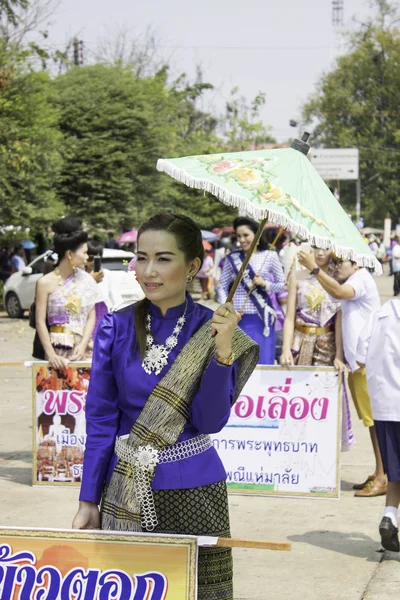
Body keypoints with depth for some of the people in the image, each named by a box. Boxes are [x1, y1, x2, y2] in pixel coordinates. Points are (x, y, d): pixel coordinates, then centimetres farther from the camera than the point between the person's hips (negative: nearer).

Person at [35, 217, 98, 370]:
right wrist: (50, 354, -13)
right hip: (59, 350, -2)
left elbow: (91, 316, 5)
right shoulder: (45, 283, -2)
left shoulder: (86, 280, 7)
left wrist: (83, 345, -9)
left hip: (84, 348, 3)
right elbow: (40, 322, -4)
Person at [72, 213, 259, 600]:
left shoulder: (212, 329, -5)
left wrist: (222, 352, -22)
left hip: (193, 494, -1)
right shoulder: (116, 327, -3)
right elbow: (101, 419, 1)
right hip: (125, 493, 1)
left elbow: (210, 421, -10)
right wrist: (88, 501, 0)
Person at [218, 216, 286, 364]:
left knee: (262, 362, 1)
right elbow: (222, 287, 6)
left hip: (261, 319, -1)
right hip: (237, 319, 1)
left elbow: (283, 285, 6)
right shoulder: (232, 258, 4)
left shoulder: (270, 256, 2)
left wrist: (265, 284, -11)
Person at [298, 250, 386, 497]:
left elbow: (338, 292, -29)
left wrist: (314, 268, -26)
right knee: (372, 421, 11)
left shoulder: (361, 278, -9)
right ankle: (378, 475, 16)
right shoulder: (353, 284, 22)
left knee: (376, 420, -9)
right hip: (358, 364, 10)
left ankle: (383, 478, -8)